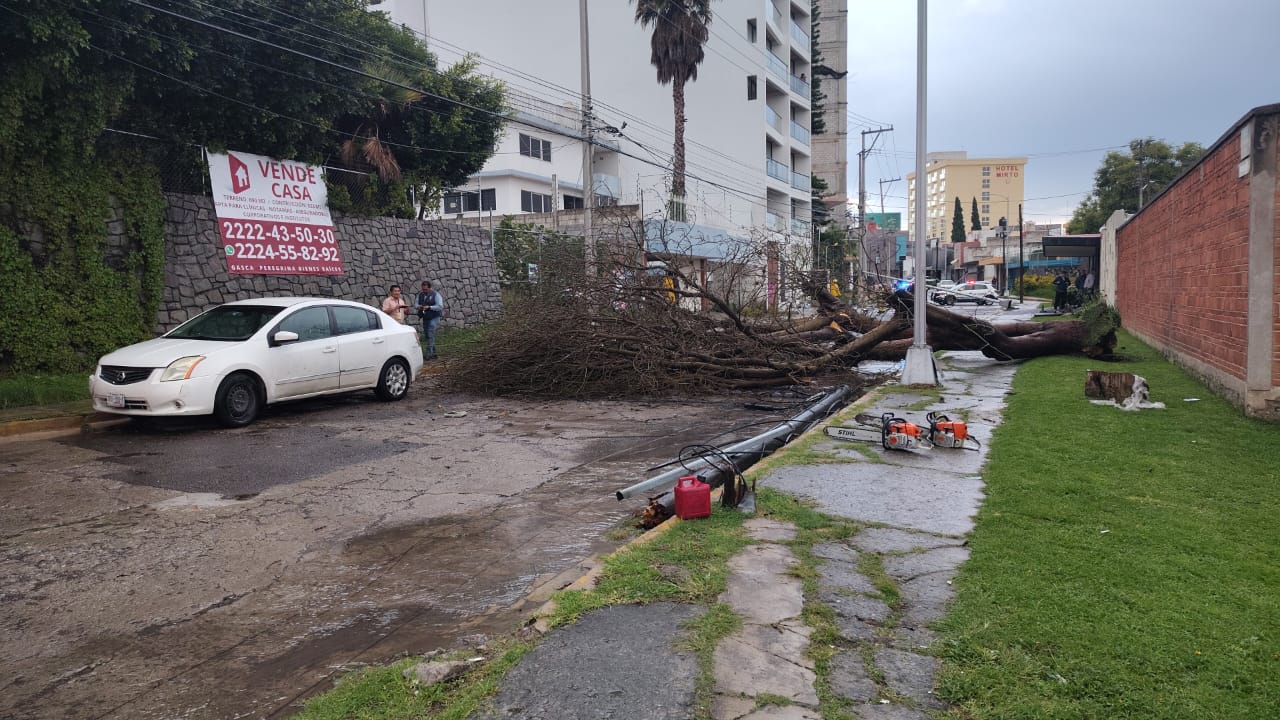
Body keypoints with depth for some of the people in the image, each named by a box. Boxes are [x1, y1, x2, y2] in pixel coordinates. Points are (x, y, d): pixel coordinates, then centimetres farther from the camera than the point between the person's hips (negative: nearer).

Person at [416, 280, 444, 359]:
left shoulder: (435, 295, -10)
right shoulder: (420, 294, 8)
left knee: (430, 335, -14)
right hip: (425, 318, 7)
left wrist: (429, 307, -23)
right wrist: (418, 306, -12)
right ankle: (433, 353, 22)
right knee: (427, 335, 11)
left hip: (433, 318, -7)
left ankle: (429, 354, -14)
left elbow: (440, 306, -15)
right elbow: (416, 303, 12)